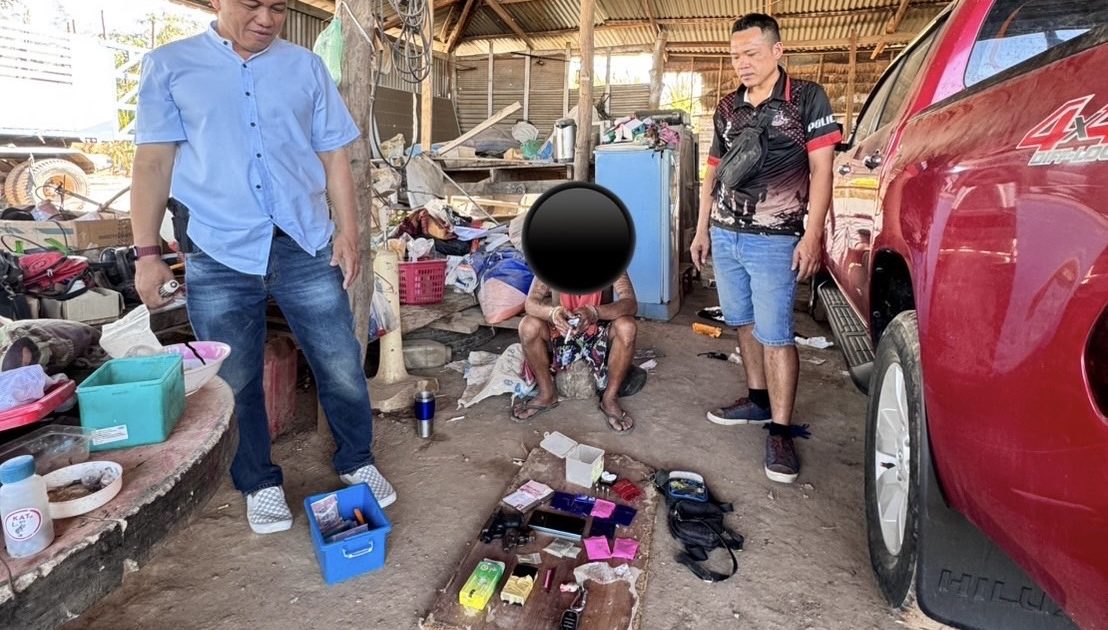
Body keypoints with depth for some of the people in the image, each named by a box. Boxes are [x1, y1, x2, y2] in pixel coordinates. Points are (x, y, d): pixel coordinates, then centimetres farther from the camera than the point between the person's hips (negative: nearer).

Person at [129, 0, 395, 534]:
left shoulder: (306, 67, 9)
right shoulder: (169, 66, 5)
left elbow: (333, 157, 10)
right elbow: (154, 162, 4)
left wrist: (347, 231, 1)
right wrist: (147, 252, -2)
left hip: (307, 249, 1)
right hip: (219, 259, -1)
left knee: (342, 369, 7)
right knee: (235, 384, 9)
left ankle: (357, 462, 30)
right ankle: (260, 484, 30)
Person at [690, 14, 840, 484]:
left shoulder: (807, 99, -2)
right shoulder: (727, 108, 13)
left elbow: (821, 171, -6)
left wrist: (812, 235, -13)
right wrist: (701, 229, 15)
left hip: (774, 240, -6)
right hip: (724, 235, 6)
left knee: (775, 335, -7)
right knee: (744, 323, 13)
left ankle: (781, 432, 1)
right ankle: (758, 400, 29)